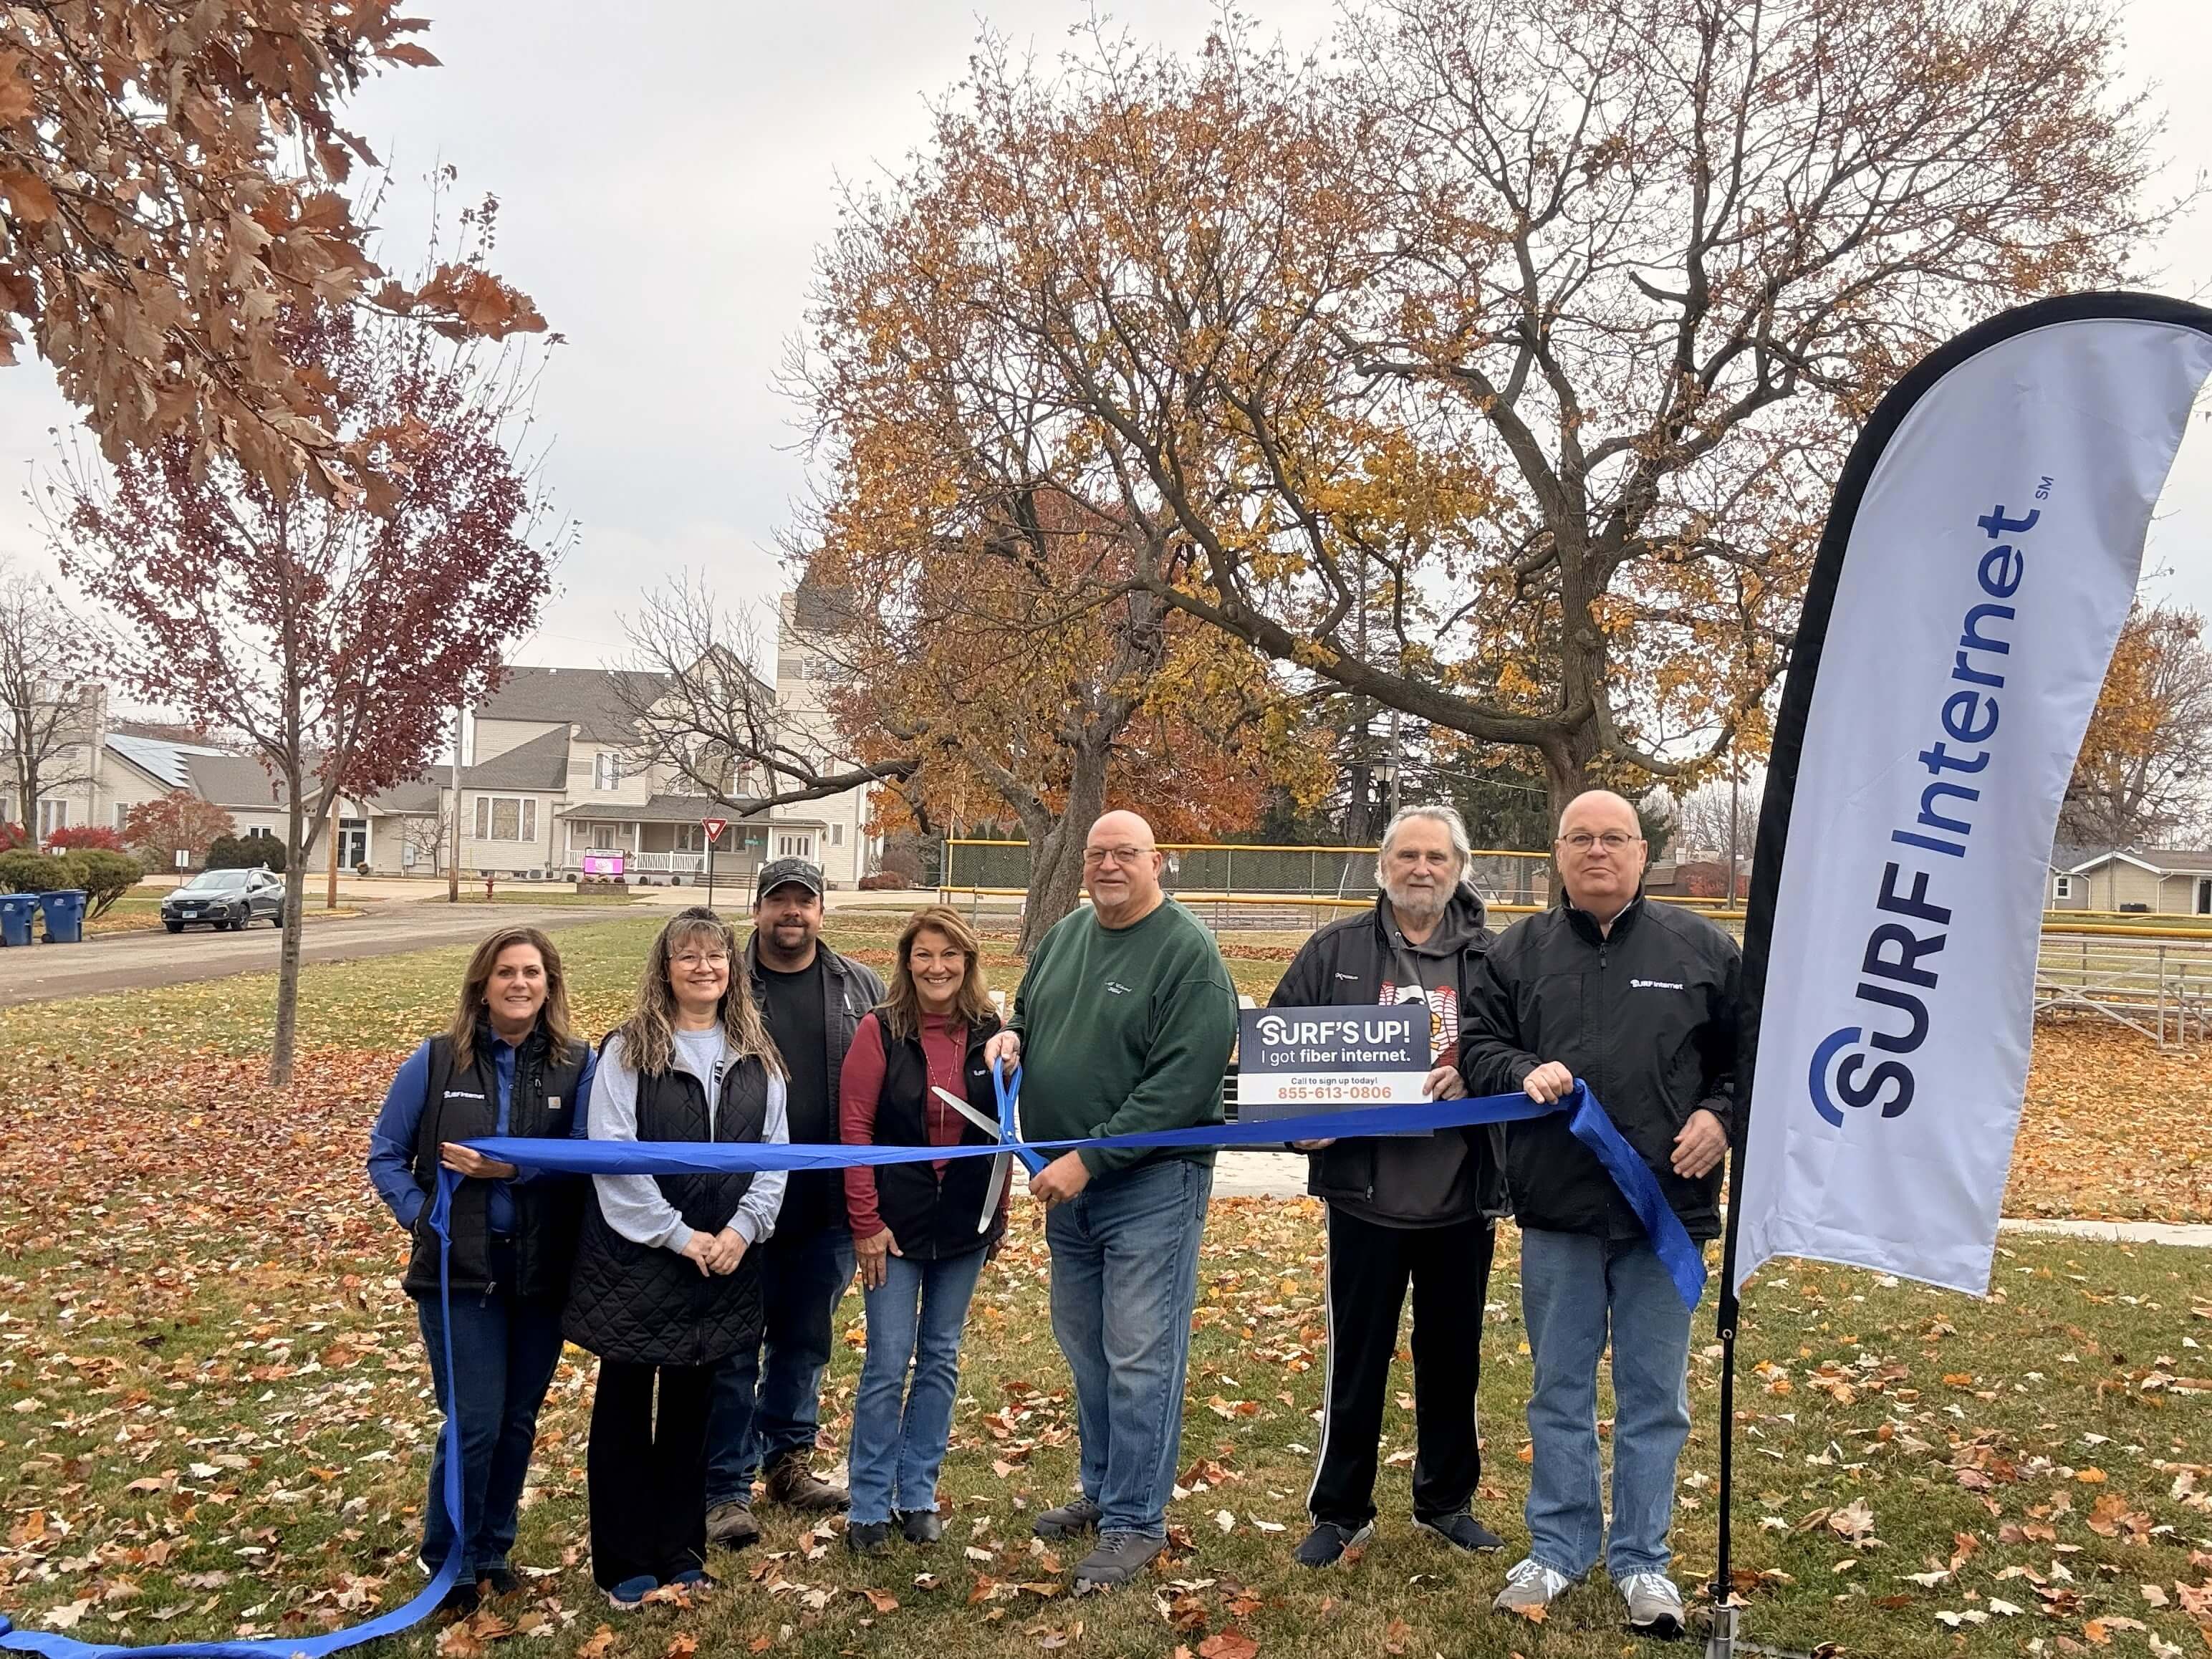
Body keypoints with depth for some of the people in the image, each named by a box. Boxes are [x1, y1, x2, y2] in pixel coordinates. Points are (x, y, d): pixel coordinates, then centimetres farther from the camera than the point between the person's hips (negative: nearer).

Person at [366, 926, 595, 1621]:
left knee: (518, 1422, 13)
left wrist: (514, 1170, -21)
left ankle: (493, 1550, 32)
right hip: (459, 1272, -2)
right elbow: (385, 1156, 3)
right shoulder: (436, 1061, -3)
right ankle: (450, 1564, 18)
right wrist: (421, 1216, -11)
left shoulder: (576, 1065, -3)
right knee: (474, 1424, -2)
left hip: (542, 1274, 2)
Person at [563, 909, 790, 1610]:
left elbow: (775, 1150, 5)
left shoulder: (756, 1056, 7)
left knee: (691, 1404, 13)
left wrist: (744, 1228, -9)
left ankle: (679, 1548, 25)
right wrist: (675, 1235, -15)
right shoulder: (627, 1050, -6)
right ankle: (624, 1561, 18)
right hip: (634, 1257, -3)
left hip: (723, 1260, 4)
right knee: (626, 1403, 7)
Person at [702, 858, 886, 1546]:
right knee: (736, 1347, 4)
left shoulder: (862, 988, 6)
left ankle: (789, 1461, 33)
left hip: (829, 1206, 3)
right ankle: (726, 1488, 13)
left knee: (806, 1340, 17)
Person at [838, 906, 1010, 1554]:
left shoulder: (989, 1033, -1)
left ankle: (918, 1496, 24)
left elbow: (1004, 1129, 6)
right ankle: (869, 1506, 14)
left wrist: (1000, 1213, 6)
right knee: (888, 1363, 0)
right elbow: (855, 1126, -8)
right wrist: (866, 1221, -11)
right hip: (895, 1224, -3)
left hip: (964, 1225, 3)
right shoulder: (881, 1031, -8)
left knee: (940, 1360, 11)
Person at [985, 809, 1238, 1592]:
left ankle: (1136, 1521, 10)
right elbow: (1029, 1014, 23)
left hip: (1152, 1182, -7)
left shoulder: (1189, 953, -14)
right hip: (1065, 1181, 8)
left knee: (1139, 1356, -2)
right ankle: (1103, 1489, 33)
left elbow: (1181, 1084, -21)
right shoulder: (1065, 935, 9)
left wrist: (1088, 1159, -23)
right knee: (1083, 1344, 17)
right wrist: (1010, 1035, -2)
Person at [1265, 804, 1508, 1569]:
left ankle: (1447, 1500, 33)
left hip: (1463, 1197, 1)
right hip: (1365, 1193, -1)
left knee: (1453, 1360, 16)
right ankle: (1340, 1511, 22)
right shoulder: (1335, 951, 2)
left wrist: (1475, 1077, -17)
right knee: (1356, 1362, 8)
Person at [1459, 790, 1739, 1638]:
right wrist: (1522, 1072, -14)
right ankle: (1557, 1546, 26)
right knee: (1560, 1389, 12)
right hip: (1556, 1211, 1)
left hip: (1667, 1206, -1)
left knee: (1654, 1397, 8)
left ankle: (1641, 1560, 21)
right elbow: (1476, 1042, 6)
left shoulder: (1700, 948, 2)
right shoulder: (1520, 951, 5)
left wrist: (1720, 1115, -8)